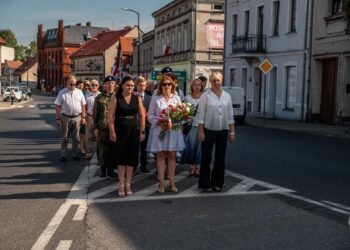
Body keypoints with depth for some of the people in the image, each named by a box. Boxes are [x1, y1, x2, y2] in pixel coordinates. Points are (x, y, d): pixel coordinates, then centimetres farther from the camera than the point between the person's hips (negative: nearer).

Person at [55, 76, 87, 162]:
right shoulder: (62, 93, 0)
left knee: (76, 138, 10)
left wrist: (83, 117, 3)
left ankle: (74, 154, 21)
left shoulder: (79, 92, 7)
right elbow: (58, 107, -1)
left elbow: (83, 106, 9)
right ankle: (63, 155, 14)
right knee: (65, 138, 6)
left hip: (77, 118, 2)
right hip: (65, 118, -2)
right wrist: (58, 119, -5)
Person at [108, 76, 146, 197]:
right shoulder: (115, 98, -2)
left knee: (132, 157, 5)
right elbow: (110, 116, -6)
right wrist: (112, 132, -12)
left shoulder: (137, 98, 5)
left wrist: (142, 131, 2)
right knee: (121, 157, 4)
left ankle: (128, 185, 15)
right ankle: (121, 185, 12)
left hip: (134, 130, 2)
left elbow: (142, 115, 7)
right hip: (120, 130, -2)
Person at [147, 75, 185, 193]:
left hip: (173, 130, 1)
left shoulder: (176, 98, 8)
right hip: (159, 130, -1)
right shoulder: (155, 98, 3)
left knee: (172, 156, 4)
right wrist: (158, 121, -13)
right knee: (160, 156, 2)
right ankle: (162, 183, 7)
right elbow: (150, 115, 3)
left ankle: (172, 182, 10)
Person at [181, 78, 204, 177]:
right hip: (191, 124, 1)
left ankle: (197, 167, 11)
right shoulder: (187, 98, 8)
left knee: (199, 146, 1)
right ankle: (191, 167, 7)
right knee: (191, 145, -2)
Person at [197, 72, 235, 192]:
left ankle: (217, 183, 21)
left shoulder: (227, 96, 9)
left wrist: (232, 132, 7)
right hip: (209, 130, -4)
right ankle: (205, 184, 11)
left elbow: (230, 116, 11)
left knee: (220, 158, 9)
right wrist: (201, 131, -10)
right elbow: (201, 114, -5)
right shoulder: (205, 95, -2)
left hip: (223, 130, 4)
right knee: (206, 157, 2)